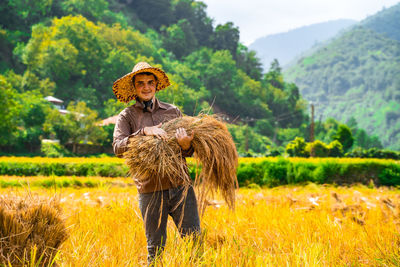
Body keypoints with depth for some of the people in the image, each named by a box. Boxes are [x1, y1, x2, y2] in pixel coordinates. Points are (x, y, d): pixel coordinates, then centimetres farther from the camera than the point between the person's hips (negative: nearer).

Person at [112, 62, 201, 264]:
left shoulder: (173, 111, 13)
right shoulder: (127, 116, 6)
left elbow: (188, 152, 13)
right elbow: (118, 148, -10)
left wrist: (186, 146, -11)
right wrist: (144, 131, -21)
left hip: (180, 185, 2)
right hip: (150, 190, -1)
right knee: (155, 248, 5)